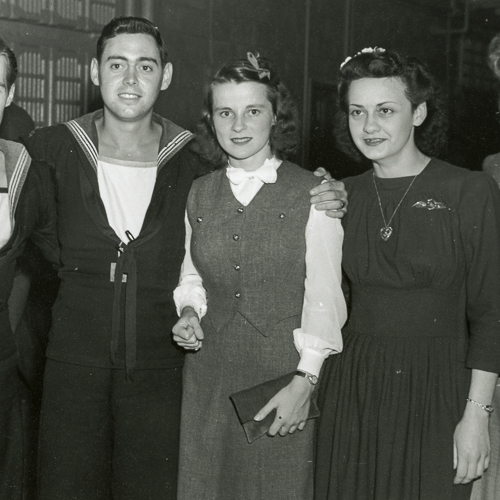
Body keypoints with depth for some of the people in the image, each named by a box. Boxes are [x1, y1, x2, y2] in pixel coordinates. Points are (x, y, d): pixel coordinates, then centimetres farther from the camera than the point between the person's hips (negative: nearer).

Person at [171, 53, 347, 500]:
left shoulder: (312, 193, -7)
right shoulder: (199, 194, 8)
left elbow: (324, 295, -9)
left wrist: (305, 381, -15)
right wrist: (189, 312, -1)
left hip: (285, 368, -4)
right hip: (210, 371, 4)